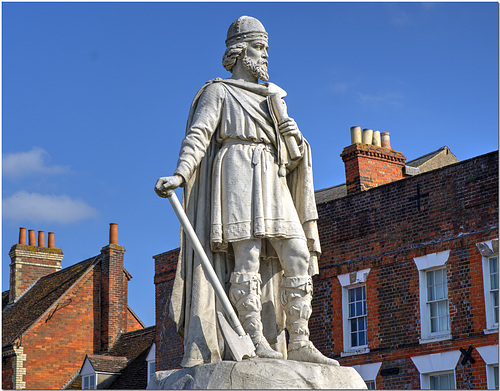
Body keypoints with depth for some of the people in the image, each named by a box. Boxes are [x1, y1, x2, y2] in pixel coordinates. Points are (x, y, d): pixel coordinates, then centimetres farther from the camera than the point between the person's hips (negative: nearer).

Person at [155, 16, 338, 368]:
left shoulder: (271, 102, 29)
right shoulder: (218, 91, 11)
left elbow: (289, 160, 24)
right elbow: (198, 136, -5)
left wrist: (296, 140, 0)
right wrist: (180, 174, -22)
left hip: (271, 184, 7)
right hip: (237, 173, -6)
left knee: (297, 256, -7)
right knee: (247, 254, -19)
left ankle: (299, 343, -9)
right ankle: (255, 340, -23)